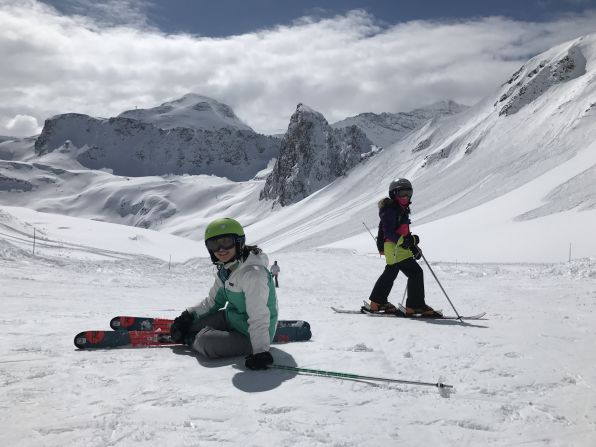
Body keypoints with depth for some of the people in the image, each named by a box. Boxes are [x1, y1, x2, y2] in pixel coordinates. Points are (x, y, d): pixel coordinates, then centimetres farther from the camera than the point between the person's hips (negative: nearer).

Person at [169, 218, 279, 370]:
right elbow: (213, 301, 14)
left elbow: (259, 317, -33)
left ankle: (189, 338, 7)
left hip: (249, 336, -8)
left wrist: (261, 351, -39)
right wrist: (188, 315, 6)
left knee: (207, 342, -26)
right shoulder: (225, 270, 1)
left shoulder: (253, 273, -28)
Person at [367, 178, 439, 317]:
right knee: (416, 273, -11)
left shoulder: (402, 210, 18)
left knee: (390, 274, 20)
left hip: (401, 247, 11)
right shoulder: (390, 210, -13)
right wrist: (403, 241, -34)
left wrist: (414, 247, 17)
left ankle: (378, 303, 33)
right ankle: (415, 306, -6)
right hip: (394, 248, -11)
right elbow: (388, 232, -22)